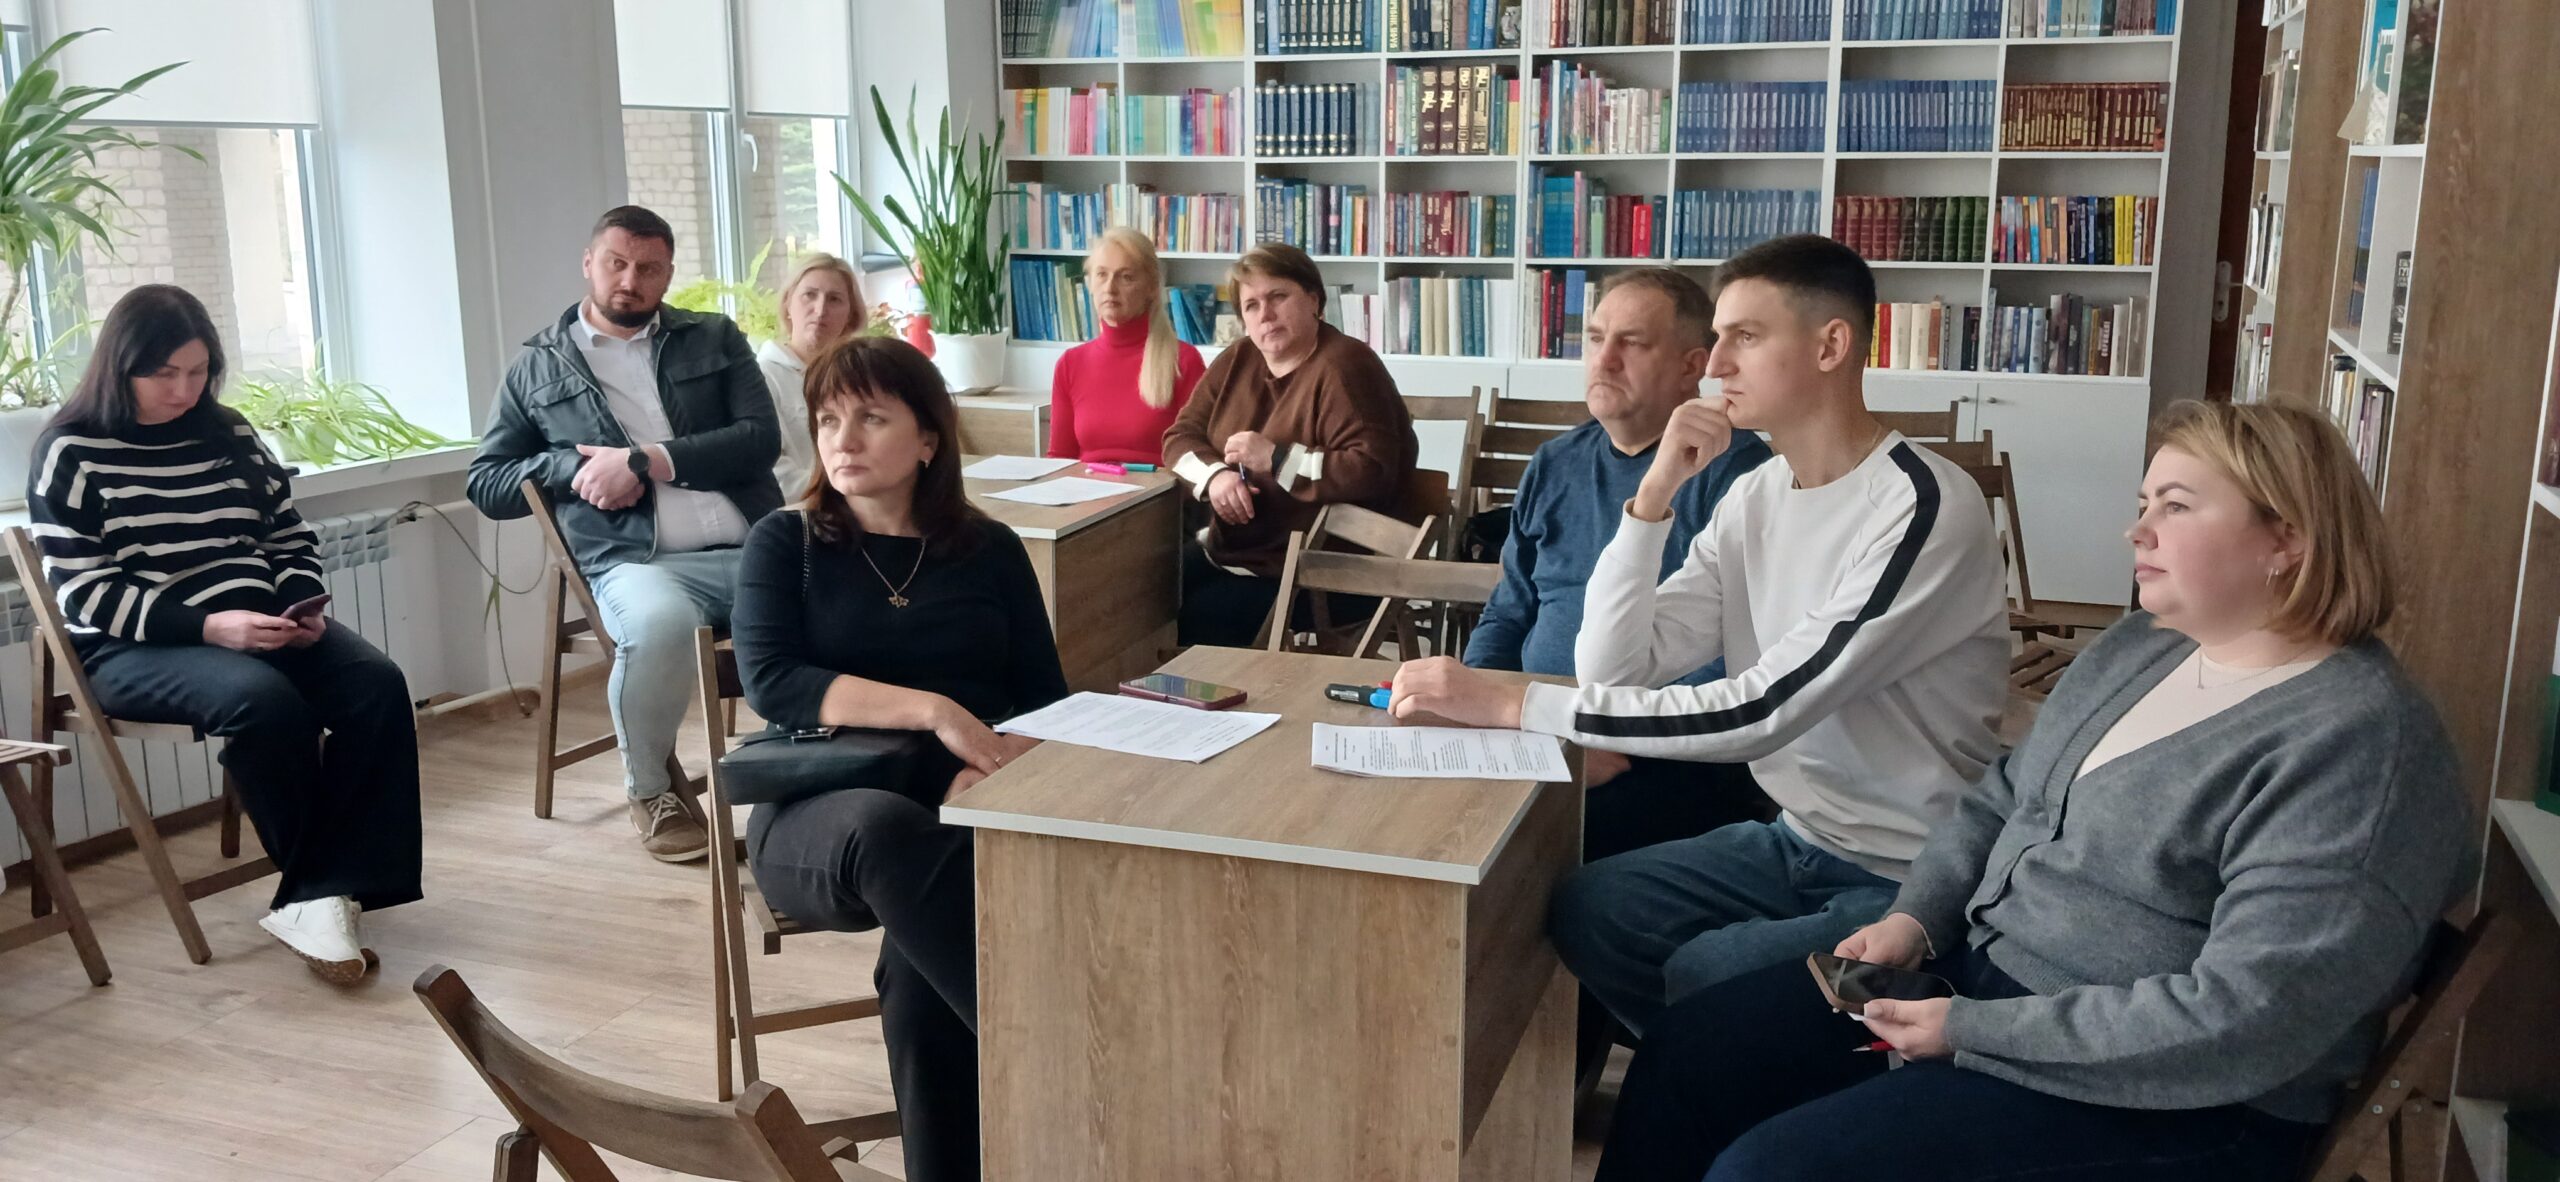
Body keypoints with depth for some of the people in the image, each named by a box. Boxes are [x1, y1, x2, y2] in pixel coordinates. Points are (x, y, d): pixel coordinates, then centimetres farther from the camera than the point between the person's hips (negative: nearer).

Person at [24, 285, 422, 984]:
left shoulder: (229, 436, 13)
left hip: (259, 627, 5)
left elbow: (291, 539, 19)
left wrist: (302, 608, -4)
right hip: (134, 647, -5)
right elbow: (82, 591, -9)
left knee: (378, 686, -23)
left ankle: (314, 898, -24)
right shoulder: (71, 452, -1)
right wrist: (208, 626, -22)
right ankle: (322, 889, -18)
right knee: (263, 700, -36)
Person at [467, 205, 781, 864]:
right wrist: (572, 470, 0)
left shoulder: (714, 340, 20)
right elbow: (485, 485, 19)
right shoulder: (538, 367, 19)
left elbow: (761, 438, 6)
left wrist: (646, 461, -5)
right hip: (636, 561, -1)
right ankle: (651, 792, -10)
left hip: (750, 548, 1)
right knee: (659, 623, -38)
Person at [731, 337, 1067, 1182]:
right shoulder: (784, 544, 9)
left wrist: (991, 771, -17)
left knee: (922, 973, -34)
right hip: (819, 819, -1)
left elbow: (1045, 699, 7)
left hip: (967, 815, 1)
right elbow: (770, 683, -8)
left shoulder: (990, 551, 13)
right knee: (886, 828, -39)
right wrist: (931, 710, -20)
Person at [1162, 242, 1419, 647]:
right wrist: (1217, 475, -12)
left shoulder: (1342, 367, -15)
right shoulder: (1238, 360, 8)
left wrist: (1276, 459, -24)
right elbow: (1181, 436, 9)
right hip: (1231, 552, 7)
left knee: (1197, 623, -21)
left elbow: (1372, 472, -25)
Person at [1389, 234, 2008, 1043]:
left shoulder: (1924, 507, -22)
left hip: (1915, 878, -7)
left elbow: (1760, 713, -29)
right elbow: (1613, 670, -4)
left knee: (1696, 979, -21)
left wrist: (1512, 704, -29)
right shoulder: (1755, 496, 3)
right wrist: (1655, 492, -15)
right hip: (1799, 839, 7)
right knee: (1580, 910, -4)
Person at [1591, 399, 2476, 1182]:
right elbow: (1998, 801, 17)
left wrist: (1973, 1033, -23)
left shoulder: (2357, 748, -21)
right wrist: (1916, 919, -1)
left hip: (2166, 1104, -9)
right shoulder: (2136, 649, 8)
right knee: (1687, 1051, 1)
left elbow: (2244, 1024, -27)